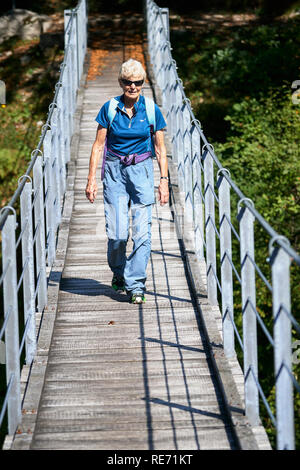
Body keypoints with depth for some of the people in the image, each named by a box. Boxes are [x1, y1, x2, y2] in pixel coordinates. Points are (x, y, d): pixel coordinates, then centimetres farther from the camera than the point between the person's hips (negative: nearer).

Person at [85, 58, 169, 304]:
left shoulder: (152, 110, -1)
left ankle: (135, 284, -1)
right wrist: (92, 179, -2)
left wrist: (164, 180, -1)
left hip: (142, 171, 0)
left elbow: (160, 148, 5)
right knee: (117, 232, -5)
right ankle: (118, 273, 23)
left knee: (142, 231, -9)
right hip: (114, 171, 0)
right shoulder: (110, 108, -1)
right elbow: (98, 145, 2)